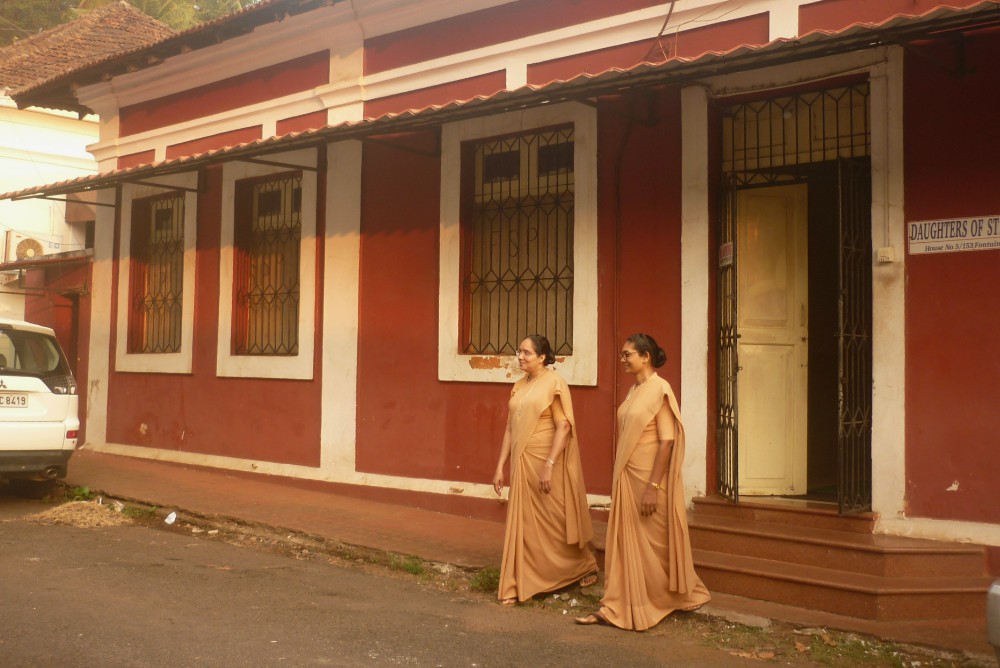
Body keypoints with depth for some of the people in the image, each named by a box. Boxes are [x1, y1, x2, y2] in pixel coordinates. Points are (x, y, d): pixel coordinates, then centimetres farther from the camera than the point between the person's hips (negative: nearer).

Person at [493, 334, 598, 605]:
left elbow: (563, 427, -16)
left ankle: (585, 566, 28)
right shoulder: (519, 386, 10)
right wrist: (500, 466, 8)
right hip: (522, 464, 6)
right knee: (522, 523, 7)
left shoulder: (554, 383, -11)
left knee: (557, 520, 6)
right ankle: (518, 585, 12)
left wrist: (548, 466, -22)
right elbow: (510, 428, 12)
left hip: (548, 463, -6)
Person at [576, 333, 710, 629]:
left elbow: (667, 441, -18)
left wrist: (653, 486, -21)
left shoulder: (659, 390, -14)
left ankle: (683, 595, 24)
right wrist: (619, 478, 14)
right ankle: (614, 607, 11)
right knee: (624, 541, 8)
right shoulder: (633, 391, 10)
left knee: (655, 544, 5)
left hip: (649, 479, -8)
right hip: (627, 478, 8)